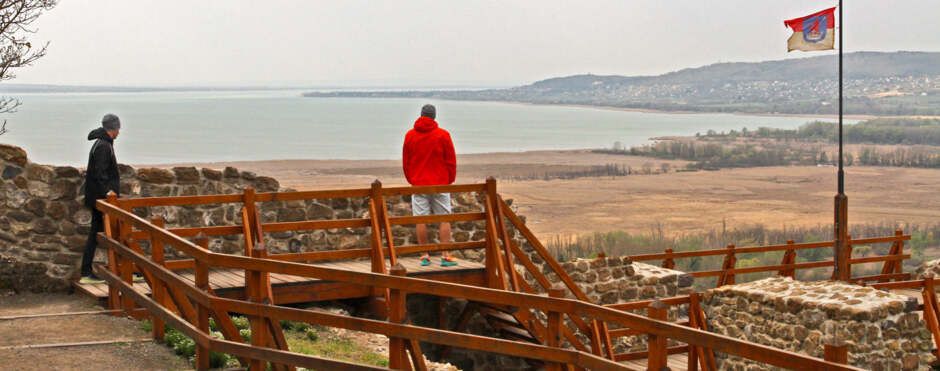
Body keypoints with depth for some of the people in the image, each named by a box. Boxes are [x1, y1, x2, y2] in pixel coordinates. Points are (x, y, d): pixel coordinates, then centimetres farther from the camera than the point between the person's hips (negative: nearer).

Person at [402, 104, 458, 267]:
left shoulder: (410, 135, 3)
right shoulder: (443, 135, -4)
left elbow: (405, 162, 9)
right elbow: (451, 160, 0)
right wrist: (450, 180, 12)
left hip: (418, 184, 2)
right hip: (440, 184, -1)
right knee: (444, 219, 3)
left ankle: (424, 255, 5)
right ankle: (445, 256, 0)